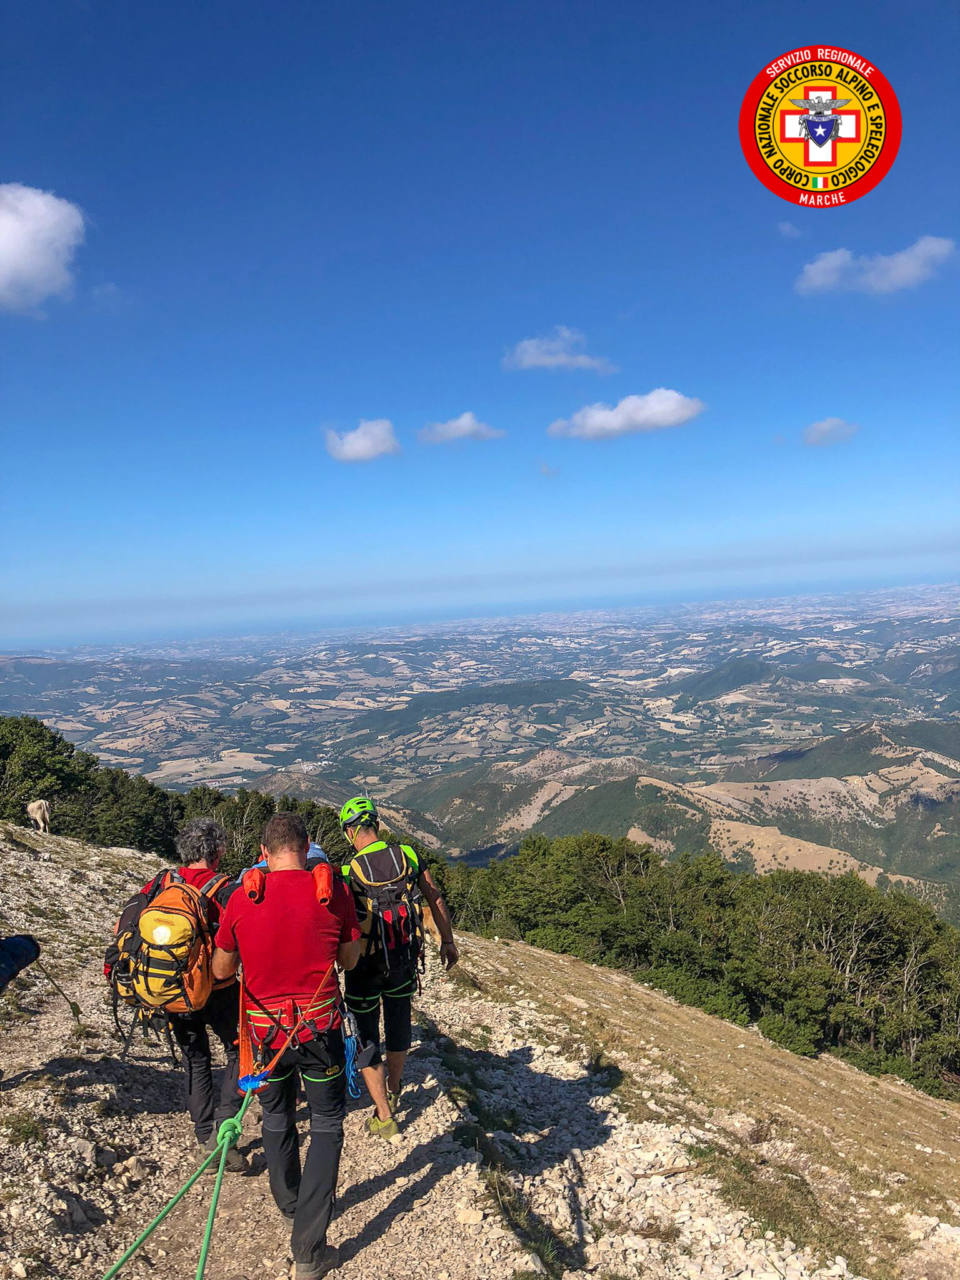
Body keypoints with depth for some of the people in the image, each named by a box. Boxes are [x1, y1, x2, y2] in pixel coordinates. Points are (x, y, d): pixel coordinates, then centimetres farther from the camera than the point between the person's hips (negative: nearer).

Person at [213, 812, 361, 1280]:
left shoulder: (242, 897, -9)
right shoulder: (332, 890, -11)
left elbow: (221, 970, 3)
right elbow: (349, 960, 2)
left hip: (263, 1027, 2)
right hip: (319, 1026, -2)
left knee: (276, 1119, 25)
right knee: (327, 1126, 15)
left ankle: (290, 1203, 48)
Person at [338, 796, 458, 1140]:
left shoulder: (349, 873, -18)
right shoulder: (408, 856, -7)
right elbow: (436, 899, 2)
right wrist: (447, 941, 14)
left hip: (365, 966, -4)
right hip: (405, 959, 4)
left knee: (367, 1040, 12)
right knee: (399, 1025, 23)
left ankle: (384, 1117, 16)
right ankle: (393, 1094, 44)